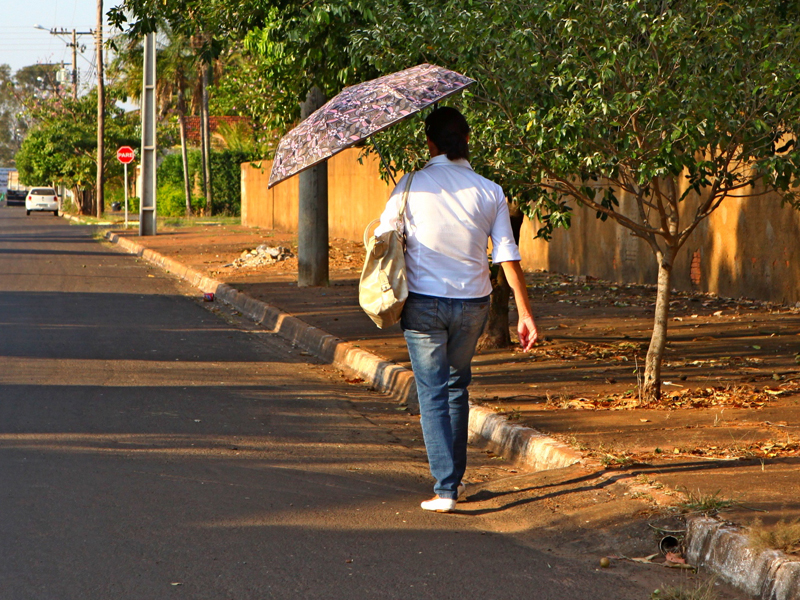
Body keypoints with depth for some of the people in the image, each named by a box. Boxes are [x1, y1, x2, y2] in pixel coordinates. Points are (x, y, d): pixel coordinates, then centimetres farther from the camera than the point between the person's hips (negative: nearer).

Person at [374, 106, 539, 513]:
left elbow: (381, 237, 0)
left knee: (433, 394, 3)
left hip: (423, 304, -3)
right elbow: (508, 257, -3)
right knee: (457, 387, 21)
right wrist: (525, 314, 2)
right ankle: (454, 476, 28)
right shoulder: (490, 193, -2)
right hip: (472, 304, 3)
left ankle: (445, 488, -6)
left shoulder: (413, 185, -8)